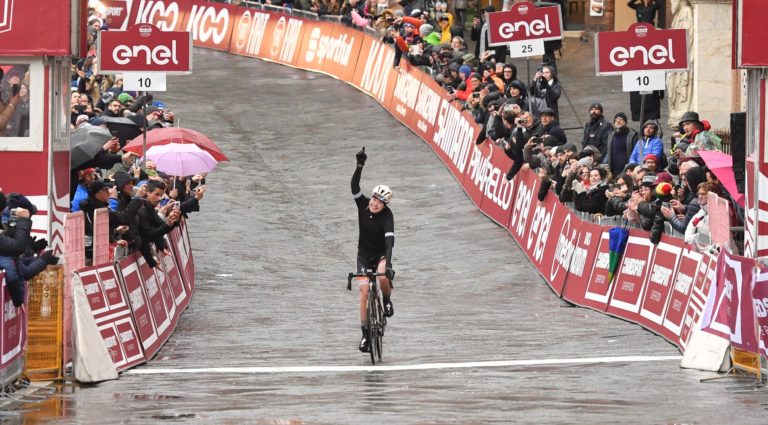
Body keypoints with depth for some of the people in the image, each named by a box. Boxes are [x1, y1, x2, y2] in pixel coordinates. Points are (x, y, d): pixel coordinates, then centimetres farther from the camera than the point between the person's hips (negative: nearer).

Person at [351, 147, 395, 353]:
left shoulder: (387, 216, -23)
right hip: (364, 253, 3)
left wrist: (388, 262, -47)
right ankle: (365, 334, -1)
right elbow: (354, 187, -28)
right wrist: (359, 166, -43)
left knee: (383, 277, -34)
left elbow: (389, 238, -34)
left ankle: (387, 301, 1)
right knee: (364, 292, -6)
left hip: (381, 253, -3)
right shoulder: (363, 205, -12)